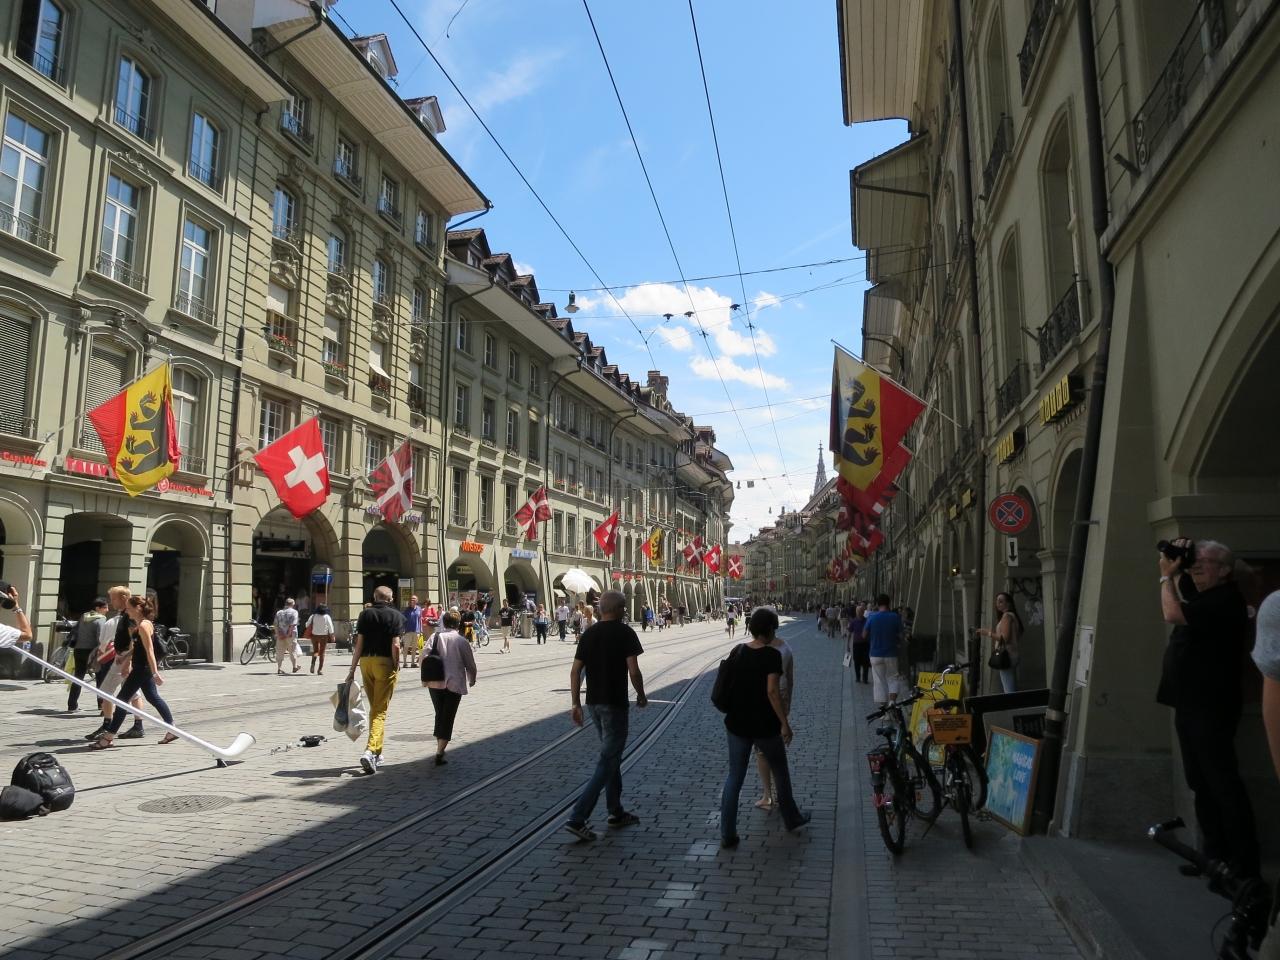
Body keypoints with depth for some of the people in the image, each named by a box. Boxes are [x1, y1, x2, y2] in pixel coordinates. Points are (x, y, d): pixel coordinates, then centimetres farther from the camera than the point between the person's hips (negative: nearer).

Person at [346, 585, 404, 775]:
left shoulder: (365, 614, 7)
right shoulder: (395, 615, -2)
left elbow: (359, 643, 3)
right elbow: (395, 645, -10)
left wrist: (352, 669, 5)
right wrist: (395, 667, -1)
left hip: (366, 661, 4)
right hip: (385, 662, -4)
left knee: (373, 708, 17)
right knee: (381, 710, -2)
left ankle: (377, 753, 24)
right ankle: (370, 750, -19)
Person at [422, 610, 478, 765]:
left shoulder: (435, 638, 2)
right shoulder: (461, 641, -3)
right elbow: (470, 664, 1)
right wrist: (472, 680, 19)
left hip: (435, 683, 3)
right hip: (454, 684, -3)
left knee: (439, 715, 19)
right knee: (448, 718, 1)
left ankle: (440, 748, 26)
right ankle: (439, 754, -6)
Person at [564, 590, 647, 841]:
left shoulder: (589, 634, 6)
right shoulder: (625, 633, -10)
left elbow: (575, 671, 4)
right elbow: (633, 671, -16)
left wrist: (576, 704, 8)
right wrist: (641, 696, 0)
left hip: (594, 702, 7)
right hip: (614, 703, -7)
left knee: (612, 755, 20)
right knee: (607, 762, -2)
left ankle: (616, 812, 29)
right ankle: (577, 818, -8)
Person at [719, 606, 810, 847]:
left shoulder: (737, 651, 1)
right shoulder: (772, 655, -15)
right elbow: (772, 691, -22)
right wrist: (785, 723, -16)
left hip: (737, 724, 4)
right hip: (765, 726, -4)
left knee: (734, 777, 10)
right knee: (780, 773, 19)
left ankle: (727, 835, 9)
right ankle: (792, 819, 37)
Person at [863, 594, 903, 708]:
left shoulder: (872, 617, -7)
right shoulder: (895, 617, -7)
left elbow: (864, 635, -1)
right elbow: (900, 637, -4)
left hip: (876, 654, 0)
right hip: (891, 654, 0)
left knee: (879, 681, 9)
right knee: (892, 679, 13)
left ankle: (883, 707, 10)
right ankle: (892, 702, -6)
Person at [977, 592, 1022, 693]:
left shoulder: (1007, 616, -9)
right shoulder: (1013, 616, 19)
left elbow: (1005, 638, -18)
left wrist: (988, 633, -11)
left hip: (1006, 656, -10)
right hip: (1012, 656, 10)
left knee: (1009, 692, -13)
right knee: (1013, 691, 11)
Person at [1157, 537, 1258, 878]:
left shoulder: (1225, 599, -16)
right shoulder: (1203, 594, 13)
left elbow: (1172, 613, -26)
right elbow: (1181, 585, 31)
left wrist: (1167, 575, -13)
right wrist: (1177, 568, 9)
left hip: (1210, 708, -10)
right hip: (1190, 705, 10)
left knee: (1222, 783, -5)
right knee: (1202, 783, 14)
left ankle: (1244, 863, 2)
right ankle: (1215, 853, 22)